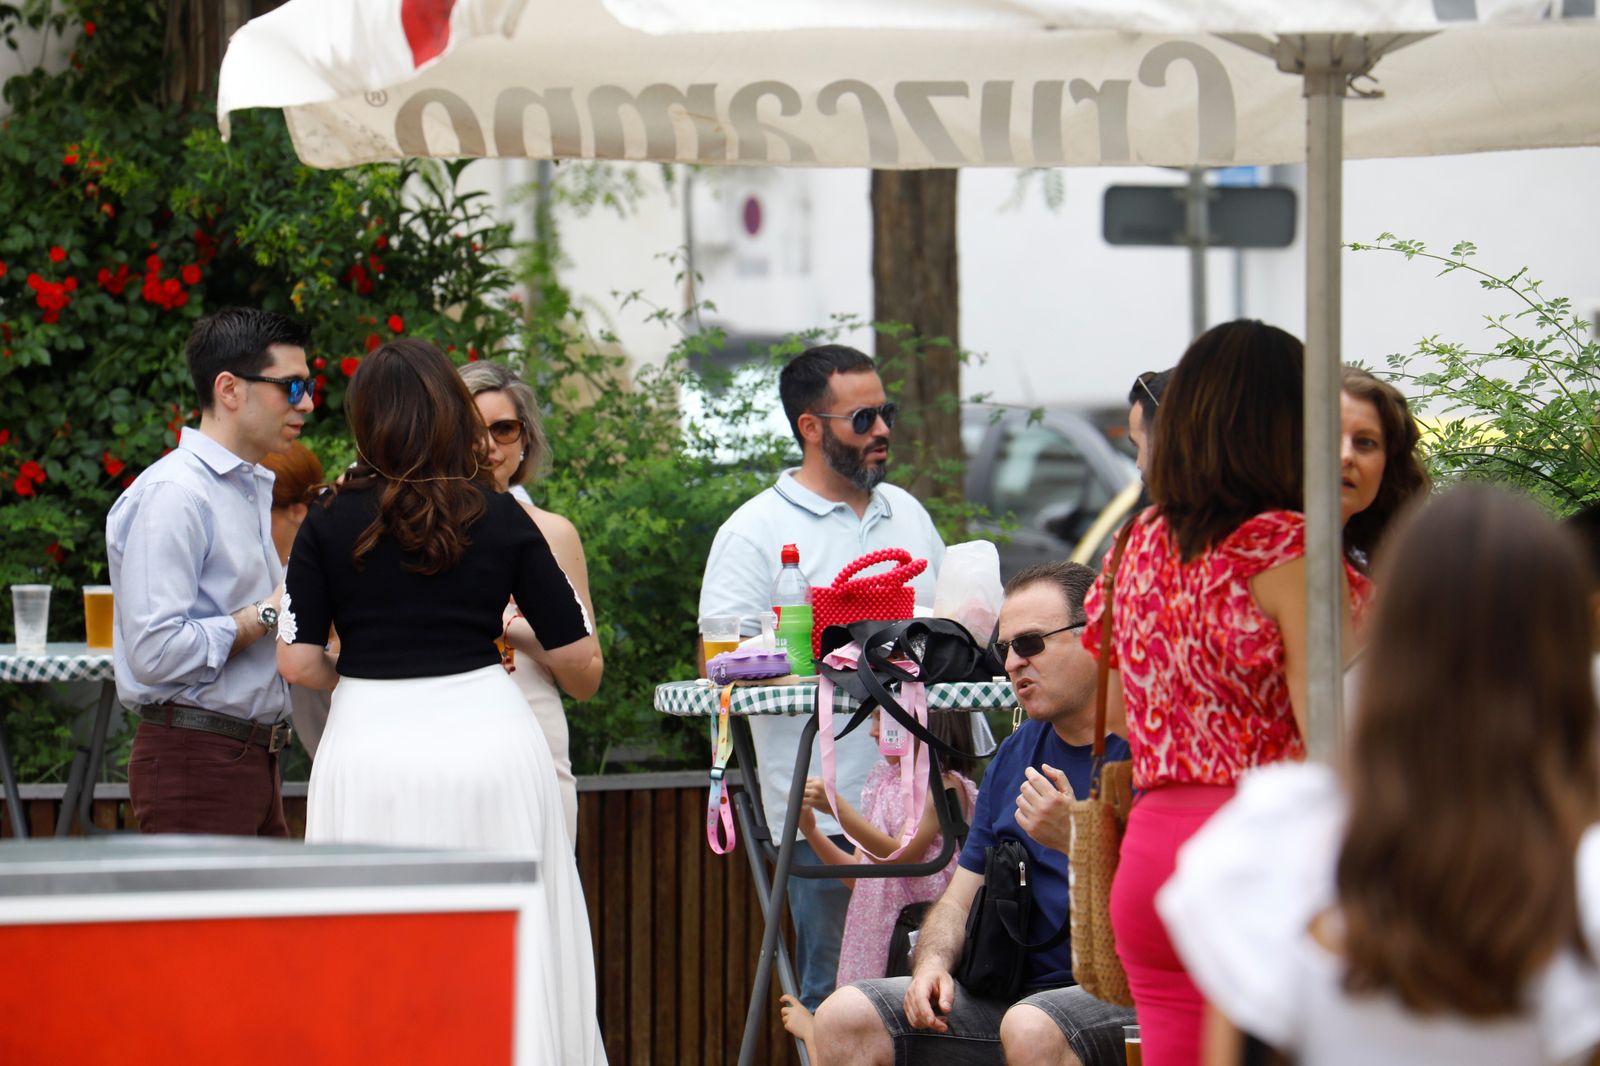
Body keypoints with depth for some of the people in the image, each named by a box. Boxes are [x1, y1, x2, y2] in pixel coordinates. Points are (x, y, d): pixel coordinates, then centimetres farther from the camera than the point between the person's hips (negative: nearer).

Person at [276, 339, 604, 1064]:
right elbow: (576, 652, 2)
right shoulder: (500, 519, 0)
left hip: (371, 743, 0)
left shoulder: (331, 521, -2)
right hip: (487, 738, 0)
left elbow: (298, 663, -4)